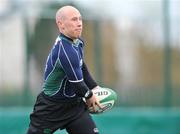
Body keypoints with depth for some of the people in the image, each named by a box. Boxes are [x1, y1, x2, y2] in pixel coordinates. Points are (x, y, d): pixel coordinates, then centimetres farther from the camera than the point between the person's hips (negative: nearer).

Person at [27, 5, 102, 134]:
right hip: (51, 109, -8)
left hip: (75, 104, 8)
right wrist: (89, 96, -4)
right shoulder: (65, 50, -28)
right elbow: (77, 81, -21)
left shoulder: (77, 42, 0)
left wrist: (95, 87, 8)